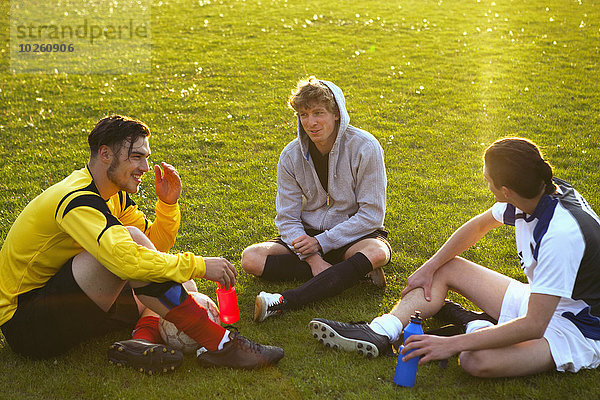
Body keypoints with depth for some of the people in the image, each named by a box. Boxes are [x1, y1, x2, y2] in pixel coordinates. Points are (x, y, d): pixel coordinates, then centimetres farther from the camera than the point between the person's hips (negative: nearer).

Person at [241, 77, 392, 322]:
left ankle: (283, 302, -45)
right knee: (251, 258, -20)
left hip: (352, 235, -3)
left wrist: (321, 242, -20)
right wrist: (312, 258, -24)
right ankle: (353, 271, -22)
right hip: (308, 234, 3)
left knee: (377, 252, -38)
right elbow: (287, 218, -7)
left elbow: (371, 214, -14)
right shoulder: (291, 156, -6)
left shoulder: (364, 148, -15)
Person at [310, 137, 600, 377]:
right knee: (445, 269, 6)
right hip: (540, 300, 8)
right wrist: (428, 268, 8)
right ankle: (380, 332, -8)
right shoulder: (538, 192, -8)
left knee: (477, 360, -36)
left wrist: (452, 344, -32)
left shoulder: (562, 234, -34)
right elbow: (479, 225, 11)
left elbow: (534, 325, -34)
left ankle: (479, 327, -4)